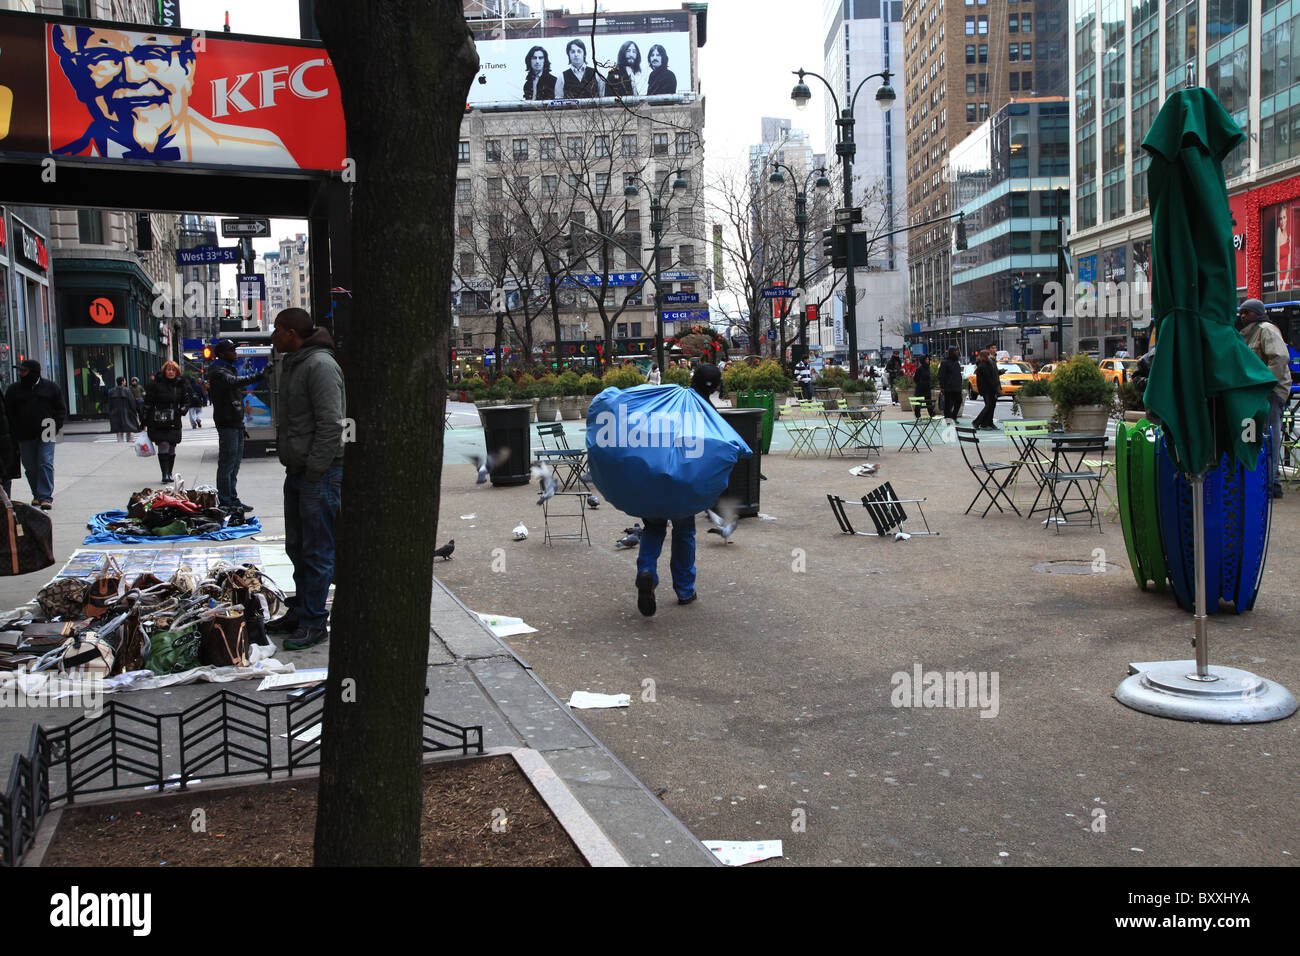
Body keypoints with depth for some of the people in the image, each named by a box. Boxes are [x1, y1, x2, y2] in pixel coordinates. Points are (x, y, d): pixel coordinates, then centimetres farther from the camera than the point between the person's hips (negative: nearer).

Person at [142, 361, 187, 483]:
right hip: (158, 422, -4)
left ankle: (169, 474, 17)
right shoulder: (155, 384, -2)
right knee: (163, 447, -13)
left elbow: (186, 401, 21)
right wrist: (145, 422, -4)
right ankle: (165, 475, -13)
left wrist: (181, 411, 1)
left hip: (174, 423, 4)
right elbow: (147, 404, -1)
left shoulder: (180, 385, 9)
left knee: (171, 449, 7)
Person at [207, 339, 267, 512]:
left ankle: (233, 500, 20)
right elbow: (233, 382, -33)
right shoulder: (218, 372, -10)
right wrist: (256, 377, -47)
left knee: (235, 464, 14)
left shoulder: (230, 369, 21)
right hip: (227, 424, -10)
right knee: (227, 463, -8)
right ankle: (225, 502, -6)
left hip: (236, 424, 10)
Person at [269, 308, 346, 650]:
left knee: (317, 552, -3)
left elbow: (331, 425, -21)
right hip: (297, 471, 10)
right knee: (296, 547, 18)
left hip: (320, 474, -10)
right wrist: (294, 467, 17)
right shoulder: (293, 364, 17)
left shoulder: (320, 365, -16)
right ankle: (302, 609, 31)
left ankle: (314, 623, 4)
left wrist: (314, 470, -20)